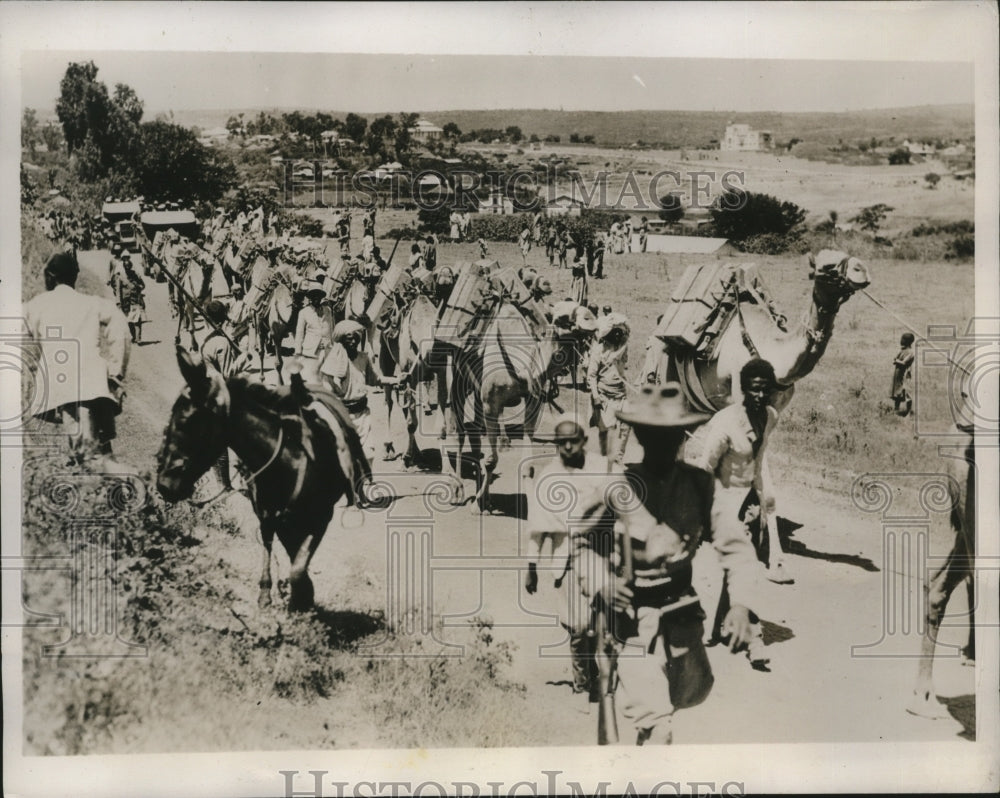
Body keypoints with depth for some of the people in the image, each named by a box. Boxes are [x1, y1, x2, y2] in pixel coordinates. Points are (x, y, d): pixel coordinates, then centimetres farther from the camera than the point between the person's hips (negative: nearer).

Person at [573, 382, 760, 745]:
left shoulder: (700, 484, -9)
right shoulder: (619, 490, -13)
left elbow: (734, 545, -7)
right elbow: (586, 545, -2)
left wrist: (741, 603, -19)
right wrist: (602, 584, -20)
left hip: (684, 610, 4)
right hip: (637, 616, -3)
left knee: (694, 693, 23)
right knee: (655, 725, -11)